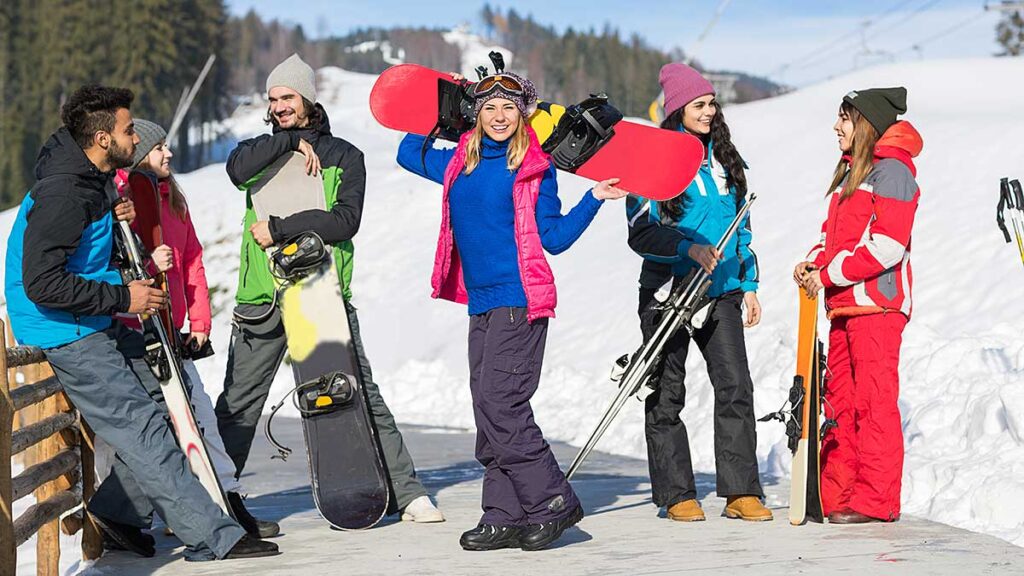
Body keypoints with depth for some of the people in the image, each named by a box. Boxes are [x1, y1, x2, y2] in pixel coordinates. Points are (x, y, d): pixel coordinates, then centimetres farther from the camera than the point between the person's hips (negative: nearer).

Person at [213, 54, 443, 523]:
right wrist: (291, 141, -10)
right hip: (261, 301, 2)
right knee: (237, 405, 5)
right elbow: (237, 170, -11)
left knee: (361, 397, -2)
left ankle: (406, 491, 2)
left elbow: (345, 221, -9)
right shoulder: (264, 150, 13)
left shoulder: (344, 157, 7)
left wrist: (279, 229, -12)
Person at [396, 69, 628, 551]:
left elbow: (554, 238, 0)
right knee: (489, 411, 5)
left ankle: (552, 502, -7)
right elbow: (409, 154, 30)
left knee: (499, 403, -15)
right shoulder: (459, 164, 13)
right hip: (481, 303, 6)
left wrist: (594, 199, -8)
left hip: (519, 299, -6)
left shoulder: (535, 168, -1)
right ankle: (504, 518, 8)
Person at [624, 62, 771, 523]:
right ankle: (676, 494, 10)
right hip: (668, 291, -4)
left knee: (735, 387, -7)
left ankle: (741, 492, -4)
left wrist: (748, 284, 15)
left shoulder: (724, 161, 13)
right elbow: (641, 233, -10)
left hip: (720, 291, 4)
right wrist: (689, 248, -23)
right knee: (666, 394, 3)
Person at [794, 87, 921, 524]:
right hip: (844, 306, 9)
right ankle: (837, 496, 13)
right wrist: (814, 262, 5)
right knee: (840, 402, 9)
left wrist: (830, 275, -14)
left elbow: (887, 245, -17)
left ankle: (876, 500, -6)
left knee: (875, 402, -8)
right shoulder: (851, 172, 21)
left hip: (876, 303, -9)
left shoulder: (891, 170, -8)